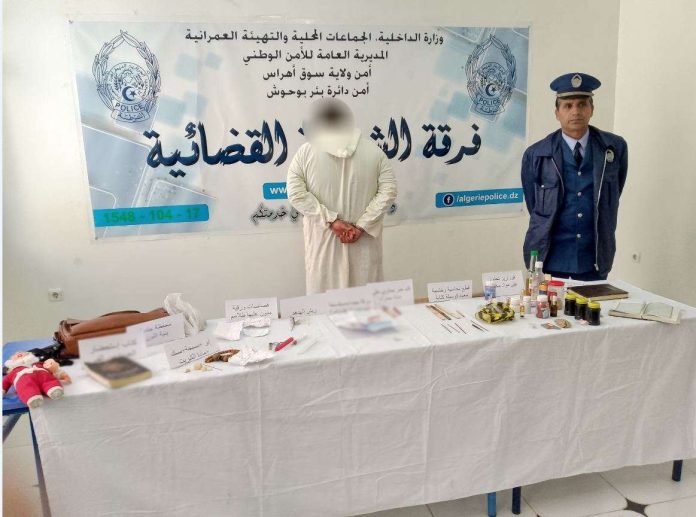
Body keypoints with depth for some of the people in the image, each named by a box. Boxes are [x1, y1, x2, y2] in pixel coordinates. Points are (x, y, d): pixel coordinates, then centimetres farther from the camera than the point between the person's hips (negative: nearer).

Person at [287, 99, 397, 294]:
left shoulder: (305, 152, -4)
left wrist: (331, 220, -11)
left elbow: (296, 193, -11)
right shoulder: (373, 151, -1)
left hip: (323, 243, -1)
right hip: (364, 244, 1)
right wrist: (362, 226, -10)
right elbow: (389, 190, -7)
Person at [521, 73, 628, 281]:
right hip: (550, 260, -1)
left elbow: (612, 199, 12)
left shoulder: (615, 147, 0)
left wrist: (602, 237, 15)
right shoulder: (535, 155, -5)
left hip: (595, 260, 2)